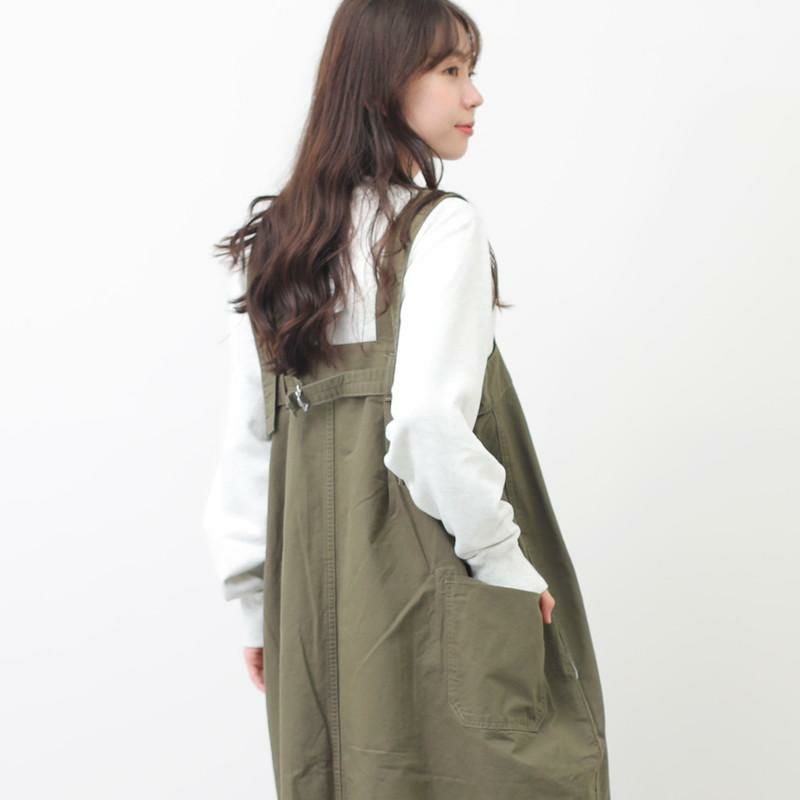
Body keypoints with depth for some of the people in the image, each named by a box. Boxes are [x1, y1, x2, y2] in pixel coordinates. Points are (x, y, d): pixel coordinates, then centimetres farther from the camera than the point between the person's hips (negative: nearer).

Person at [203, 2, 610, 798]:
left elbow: (246, 440, 7)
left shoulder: (274, 241, 8)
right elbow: (429, 417, -23)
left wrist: (257, 602, 12)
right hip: (427, 574, -6)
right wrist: (507, 563, -11)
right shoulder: (442, 226, -11)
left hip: (313, 573, 7)